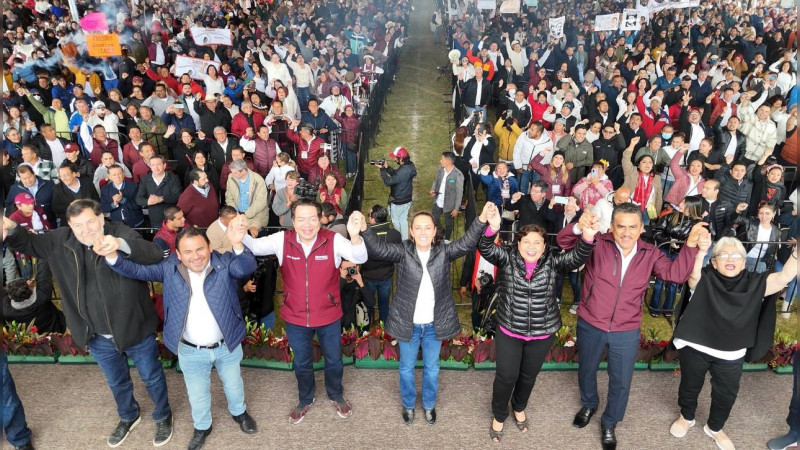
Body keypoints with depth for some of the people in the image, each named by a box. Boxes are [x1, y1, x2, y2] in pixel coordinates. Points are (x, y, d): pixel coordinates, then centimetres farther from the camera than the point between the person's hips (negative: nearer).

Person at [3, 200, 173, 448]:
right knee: (117, 382, 28)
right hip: (99, 337, 5)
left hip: (134, 329, -4)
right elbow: (29, 243, 6)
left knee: (152, 378, 18)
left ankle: (163, 417, 45)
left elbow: (155, 254, -37)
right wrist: (11, 228, -19)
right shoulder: (61, 240, -6)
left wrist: (121, 243, -56)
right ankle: (128, 417, 56)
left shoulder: (122, 233, -22)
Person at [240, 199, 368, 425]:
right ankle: (305, 399, 52)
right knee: (301, 363, 24)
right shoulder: (282, 240, -14)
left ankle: (336, 395, 52)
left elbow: (360, 257, -33)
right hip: (295, 317, 1)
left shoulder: (333, 240, -22)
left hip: (329, 316, -1)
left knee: (333, 360, 23)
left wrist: (355, 235, -56)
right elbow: (255, 246, -14)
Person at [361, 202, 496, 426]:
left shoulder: (444, 252, -9)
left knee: (431, 367, 20)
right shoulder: (403, 252, -11)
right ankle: (408, 405, 44)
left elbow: (467, 243, -24)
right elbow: (378, 248, -25)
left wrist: (482, 219, -42)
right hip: (408, 323, -1)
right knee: (407, 367, 19)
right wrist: (364, 229, -45)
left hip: (434, 324, 1)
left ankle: (429, 405, 45)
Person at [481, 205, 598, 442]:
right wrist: (492, 228, -52)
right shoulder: (507, 257, -12)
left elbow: (576, 258, -26)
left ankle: (519, 408, 51)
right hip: (509, 330, -2)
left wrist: (588, 237, -48)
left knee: (529, 375, 21)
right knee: (506, 376, 8)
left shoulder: (552, 260, -10)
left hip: (542, 333, 2)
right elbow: (485, 248, -29)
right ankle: (498, 416, 36)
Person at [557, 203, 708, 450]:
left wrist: (691, 244, -28)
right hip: (590, 326, -1)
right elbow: (563, 242, -22)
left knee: (621, 382, 15)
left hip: (626, 332, 1)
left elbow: (675, 273, -15)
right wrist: (579, 228, -43)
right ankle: (589, 405, 55)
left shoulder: (650, 254, -5)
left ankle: (609, 423, 42)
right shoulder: (597, 244, -15)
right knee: (586, 371, 23)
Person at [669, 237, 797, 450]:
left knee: (726, 395, 20)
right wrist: (701, 251, -54)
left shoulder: (754, 283, -7)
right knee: (690, 386, 20)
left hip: (731, 355, 3)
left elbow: (784, 277, -20)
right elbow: (692, 275, -36)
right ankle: (686, 417, 50)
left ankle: (714, 428, 48)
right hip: (694, 348, -2)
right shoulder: (704, 279, -14)